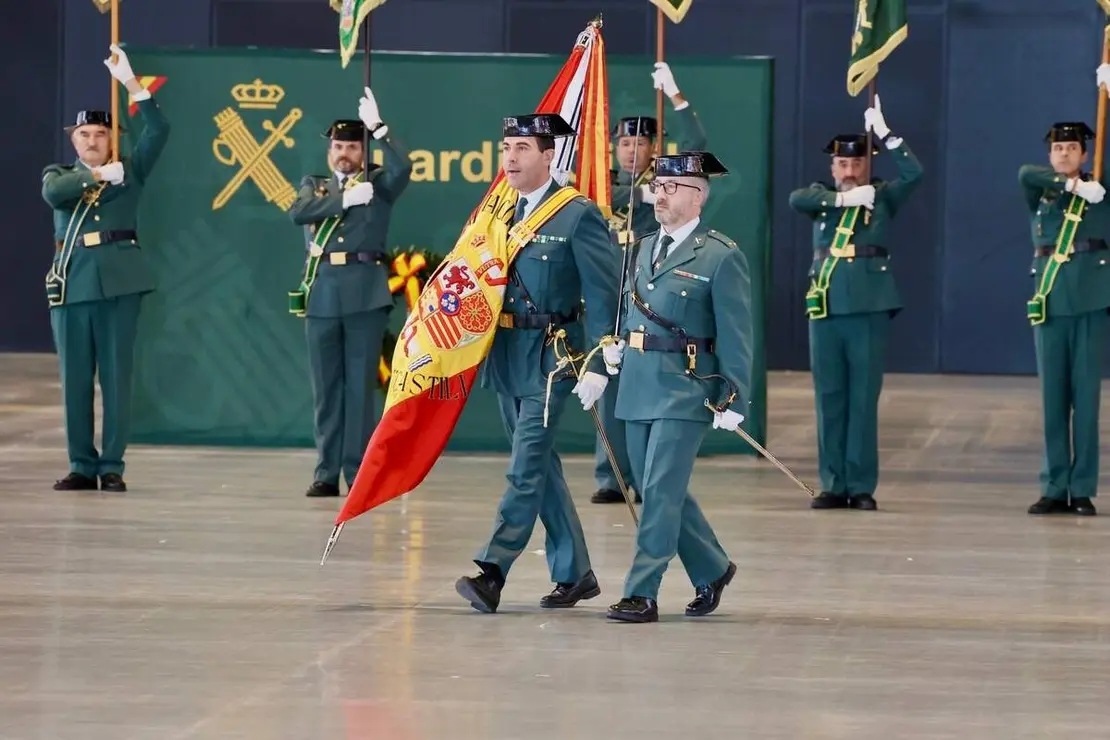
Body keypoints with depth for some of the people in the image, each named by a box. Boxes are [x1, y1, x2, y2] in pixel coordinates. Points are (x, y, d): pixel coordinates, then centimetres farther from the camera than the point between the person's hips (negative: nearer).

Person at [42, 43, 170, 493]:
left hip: (119, 283, -1)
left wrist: (130, 82, -7)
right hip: (72, 283, 1)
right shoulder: (59, 175, 13)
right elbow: (52, 193, -11)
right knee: (74, 379, 3)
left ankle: (112, 467, 3)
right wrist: (98, 176, -7)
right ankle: (82, 467, 9)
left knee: (116, 377, -1)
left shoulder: (129, 171, 11)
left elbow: (159, 131, -1)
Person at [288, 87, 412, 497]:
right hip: (322, 295, 2)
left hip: (366, 296, -2)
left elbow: (402, 167, -12)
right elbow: (298, 212, -4)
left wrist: (378, 127, -14)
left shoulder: (378, 183, 10)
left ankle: (359, 473, -1)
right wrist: (345, 199, -10)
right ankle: (327, 472, 7)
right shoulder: (314, 185, 16)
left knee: (361, 385, -2)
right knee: (326, 387, 4)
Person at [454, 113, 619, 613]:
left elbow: (603, 296, -11)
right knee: (541, 468, 13)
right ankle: (574, 573, 21)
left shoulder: (578, 216, -9)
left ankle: (492, 572, -17)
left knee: (526, 467, -12)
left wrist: (596, 365, -16)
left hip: (550, 359, -7)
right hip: (505, 357, 7)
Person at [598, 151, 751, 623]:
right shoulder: (642, 249, 14)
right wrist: (615, 349, 7)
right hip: (638, 388, 7)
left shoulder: (721, 257, -6)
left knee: (660, 491, -10)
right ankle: (711, 570, 31)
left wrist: (733, 402, -11)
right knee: (656, 491, 13)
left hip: (685, 391, -7)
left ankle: (642, 594, -7)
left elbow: (735, 339, -8)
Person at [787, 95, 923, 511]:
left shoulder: (882, 198, 7)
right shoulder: (823, 198, 11)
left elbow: (914, 173, -8)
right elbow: (796, 199, -9)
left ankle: (862, 486, 4)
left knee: (864, 399, 0)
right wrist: (842, 199, -13)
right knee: (829, 398, 4)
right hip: (826, 309, 2)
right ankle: (834, 485, 9)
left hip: (870, 309, -2)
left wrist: (884, 133, -12)